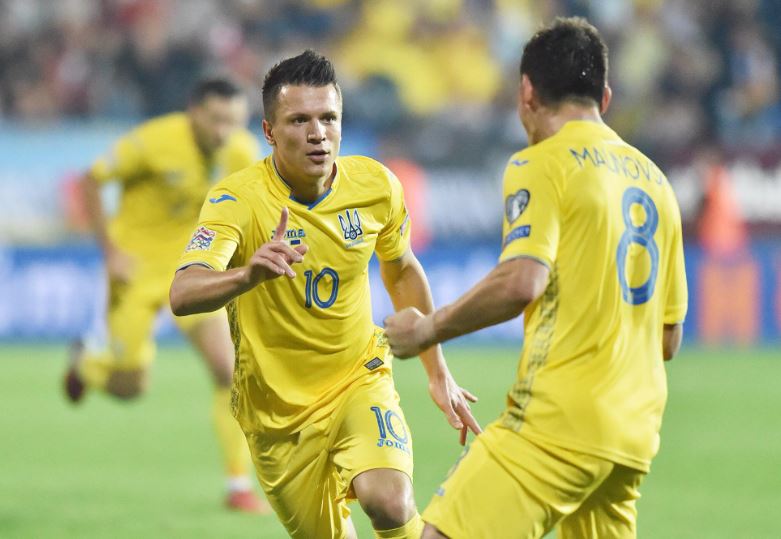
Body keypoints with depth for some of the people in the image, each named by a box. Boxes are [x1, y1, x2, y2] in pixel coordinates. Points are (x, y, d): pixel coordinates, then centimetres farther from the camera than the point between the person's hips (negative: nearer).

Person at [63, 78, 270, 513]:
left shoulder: (244, 152, -11)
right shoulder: (156, 140, -24)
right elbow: (92, 181, -13)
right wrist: (111, 251, -16)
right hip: (139, 266, -3)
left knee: (229, 369, -13)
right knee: (131, 386, 3)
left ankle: (240, 485, -2)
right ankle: (85, 363, 41)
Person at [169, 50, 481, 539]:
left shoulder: (376, 186, -9)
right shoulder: (238, 198, -21)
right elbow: (183, 294, -37)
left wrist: (437, 372, 13)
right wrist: (248, 274, -57)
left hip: (359, 379, 1)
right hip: (276, 407, -1)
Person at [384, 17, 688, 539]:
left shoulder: (541, 165, -3)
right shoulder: (653, 180, 19)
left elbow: (521, 282, -18)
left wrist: (429, 329, -6)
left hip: (558, 420, -8)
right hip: (634, 438, 8)